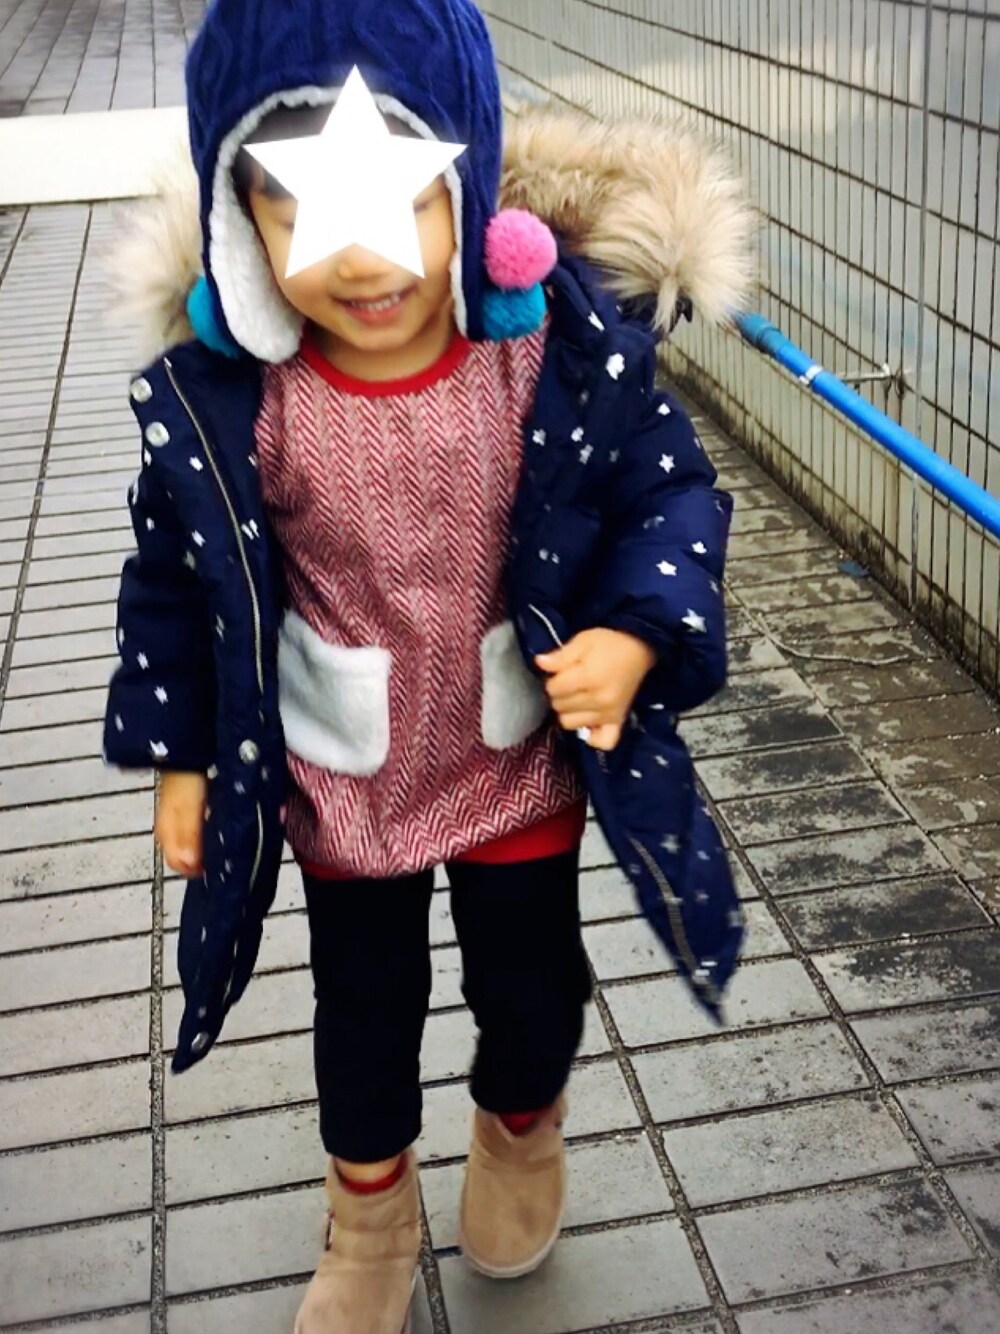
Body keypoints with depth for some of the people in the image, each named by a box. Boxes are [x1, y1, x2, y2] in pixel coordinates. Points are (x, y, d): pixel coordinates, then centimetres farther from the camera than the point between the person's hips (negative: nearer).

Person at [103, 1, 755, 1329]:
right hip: (339, 782, 0)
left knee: (533, 987, 22)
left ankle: (520, 1129, 59)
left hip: (524, 763, 0)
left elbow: (671, 493, -8)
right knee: (364, 1008, 22)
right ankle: (371, 1217, 52)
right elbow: (173, 577, -5)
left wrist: (635, 636, -25)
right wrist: (178, 755, 1)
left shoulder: (572, 343, -23)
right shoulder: (215, 396, -22)